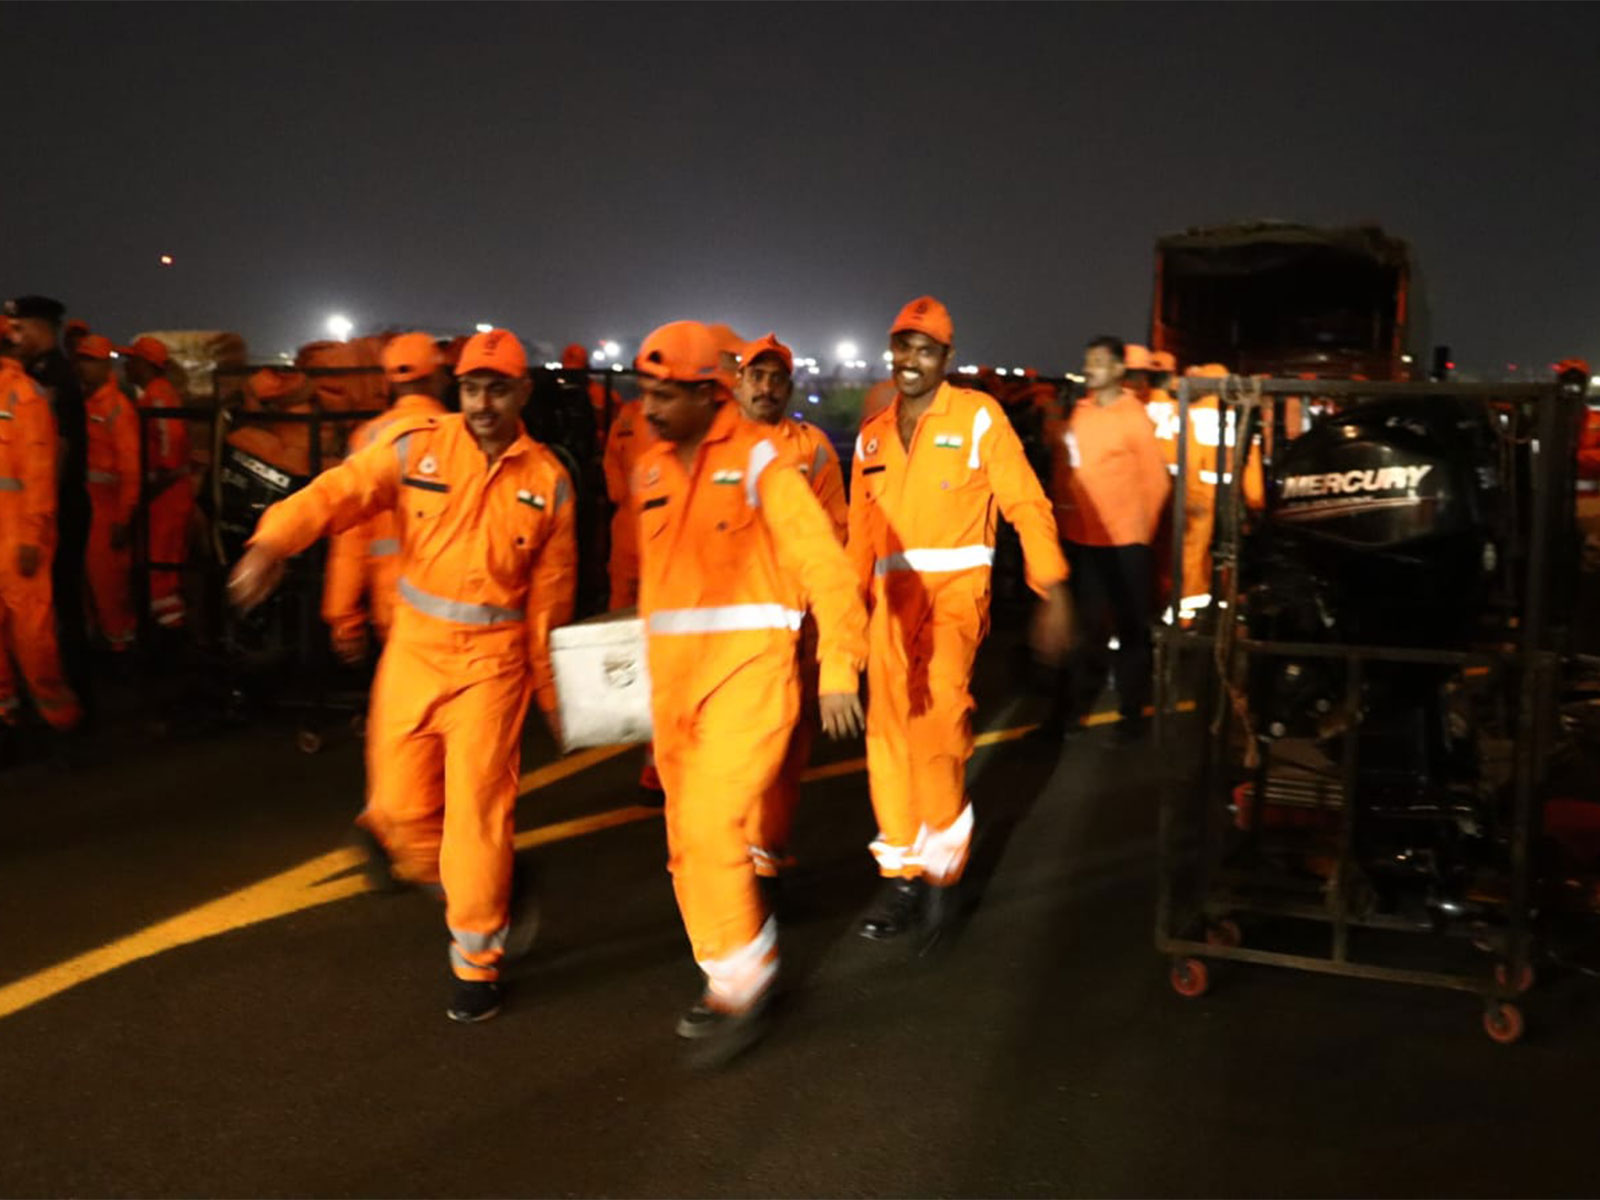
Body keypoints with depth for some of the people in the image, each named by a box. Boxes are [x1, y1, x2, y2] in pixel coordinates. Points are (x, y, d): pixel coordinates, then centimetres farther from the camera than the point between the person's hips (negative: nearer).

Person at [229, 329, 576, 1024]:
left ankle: (477, 960, 18)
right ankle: (484, 890, 39)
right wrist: (273, 542, -37)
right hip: (414, 647, 2)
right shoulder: (417, 447, -5)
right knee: (401, 803, 9)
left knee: (477, 806, -1)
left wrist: (550, 691, 9)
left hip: (492, 660, -2)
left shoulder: (548, 481, -3)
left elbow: (550, 594, 3)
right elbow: (339, 491, -18)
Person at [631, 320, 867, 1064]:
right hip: (674, 673, 7)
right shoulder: (650, 471, 10)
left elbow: (823, 562, -11)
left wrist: (838, 667, -16)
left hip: (749, 666, -7)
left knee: (710, 824, -13)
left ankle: (743, 987, 6)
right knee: (688, 837, 10)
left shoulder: (758, 459, -8)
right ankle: (732, 978, 28)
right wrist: (653, 666, 15)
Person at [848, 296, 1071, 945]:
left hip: (956, 587, -5)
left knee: (939, 710, -26)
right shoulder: (873, 434, 14)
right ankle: (901, 873, 19)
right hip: (893, 596, 5)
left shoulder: (978, 416, 0)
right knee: (888, 733, 4)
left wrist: (1053, 592, -11)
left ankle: (942, 863, -9)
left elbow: (1028, 504, -4)